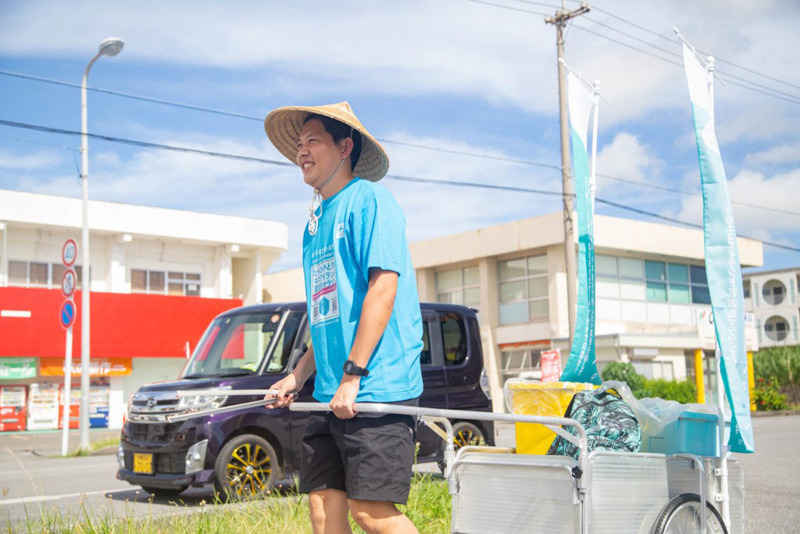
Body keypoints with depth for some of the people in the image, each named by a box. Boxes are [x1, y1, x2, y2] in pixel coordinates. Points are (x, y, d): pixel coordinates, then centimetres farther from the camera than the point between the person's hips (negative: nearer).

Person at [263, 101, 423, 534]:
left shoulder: (367, 199, -4)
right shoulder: (316, 220, 22)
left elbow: (383, 287, -16)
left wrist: (352, 376, -19)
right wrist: (298, 376, 16)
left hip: (375, 387, -8)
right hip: (330, 395, 8)